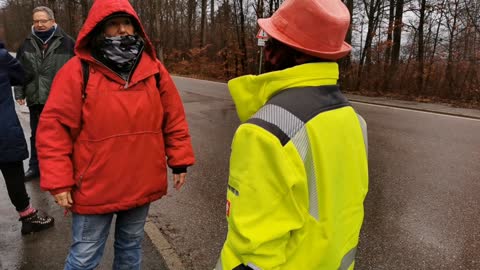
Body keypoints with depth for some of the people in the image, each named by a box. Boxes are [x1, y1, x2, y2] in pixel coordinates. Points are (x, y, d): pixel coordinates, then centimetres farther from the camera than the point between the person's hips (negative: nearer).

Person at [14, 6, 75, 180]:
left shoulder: (66, 42, -5)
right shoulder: (27, 43, 8)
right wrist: (19, 93, 7)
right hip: (36, 99, 4)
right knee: (36, 136, 17)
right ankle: (35, 167, 32)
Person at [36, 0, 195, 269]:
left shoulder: (154, 68, 0)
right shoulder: (79, 70, -10)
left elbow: (174, 117, 5)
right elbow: (54, 126, -10)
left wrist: (179, 161, 4)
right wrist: (59, 181, -13)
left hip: (142, 185, 3)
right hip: (94, 188, -3)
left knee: (131, 246, 23)